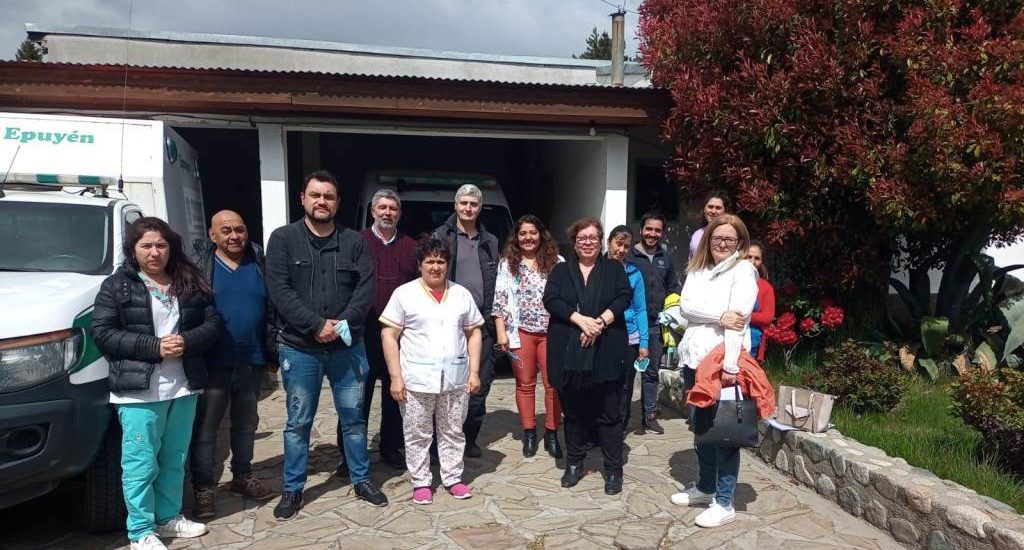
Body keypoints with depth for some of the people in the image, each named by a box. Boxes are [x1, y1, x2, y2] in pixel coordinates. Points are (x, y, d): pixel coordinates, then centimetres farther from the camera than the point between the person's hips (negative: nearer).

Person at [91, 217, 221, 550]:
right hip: (139, 391, -4)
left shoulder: (191, 283, 9)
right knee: (141, 463, 0)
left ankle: (168, 517, 30)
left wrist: (186, 341, -14)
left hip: (184, 387, 4)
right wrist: (153, 347, -18)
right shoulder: (116, 286, -1)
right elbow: (102, 332, -9)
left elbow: (212, 324, 6)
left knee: (175, 460, 15)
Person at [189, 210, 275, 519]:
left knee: (246, 423, 16)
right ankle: (203, 488, 13)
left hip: (252, 361, 3)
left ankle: (242, 476, 32)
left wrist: (273, 351, 6)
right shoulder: (200, 267, -2)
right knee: (205, 426, 2)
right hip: (213, 362, -3)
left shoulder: (260, 264, 5)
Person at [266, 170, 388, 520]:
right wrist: (316, 325, -18)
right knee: (298, 422, 10)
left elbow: (366, 289, -3)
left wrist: (342, 324, -17)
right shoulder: (283, 239, -1)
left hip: (347, 346, 2)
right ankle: (292, 489, 25)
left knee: (354, 417, 12)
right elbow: (279, 290, -11)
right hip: (299, 348, -1)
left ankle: (362, 480, 28)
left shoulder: (354, 242, 4)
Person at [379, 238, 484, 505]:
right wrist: (396, 377, -8)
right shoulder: (404, 294, -3)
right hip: (417, 380, -2)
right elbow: (389, 335, -4)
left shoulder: (462, 294, 7)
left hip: (456, 379, 3)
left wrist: (474, 372, 4)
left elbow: (473, 333, 11)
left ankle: (453, 478, 28)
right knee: (418, 435, 8)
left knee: (453, 432, 13)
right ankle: (421, 482, 24)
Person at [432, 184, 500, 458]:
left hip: (481, 321, 4)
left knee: (480, 383, 6)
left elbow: (496, 282, 15)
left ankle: (470, 437, 19)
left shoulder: (490, 242, 14)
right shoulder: (441, 236, 2)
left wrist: (495, 317, 9)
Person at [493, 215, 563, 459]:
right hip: (520, 332, 1)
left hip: (551, 331, 0)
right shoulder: (507, 263, 6)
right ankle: (529, 433, 21)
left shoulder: (556, 261, 5)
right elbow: (500, 299, 2)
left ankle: (551, 434, 14)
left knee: (553, 384, 0)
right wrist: (501, 332, -4)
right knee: (525, 384, 9)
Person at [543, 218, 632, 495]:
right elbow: (551, 300, -4)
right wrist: (581, 320, -17)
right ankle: (574, 464, 25)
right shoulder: (561, 271, 11)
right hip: (569, 353, 2)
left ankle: (614, 470, 13)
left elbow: (623, 298, -3)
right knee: (574, 412, 11)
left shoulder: (614, 268, 10)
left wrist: (600, 322, -18)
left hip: (605, 353, -1)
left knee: (609, 413, 3)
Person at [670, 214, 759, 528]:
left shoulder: (743, 270, -5)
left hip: (722, 360, -6)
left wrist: (730, 366, -23)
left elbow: (738, 320, -15)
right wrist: (719, 316, -19)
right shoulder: (698, 270, 13)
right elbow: (685, 306, -2)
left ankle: (724, 503, 12)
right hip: (694, 358, 6)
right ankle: (705, 486, 33)